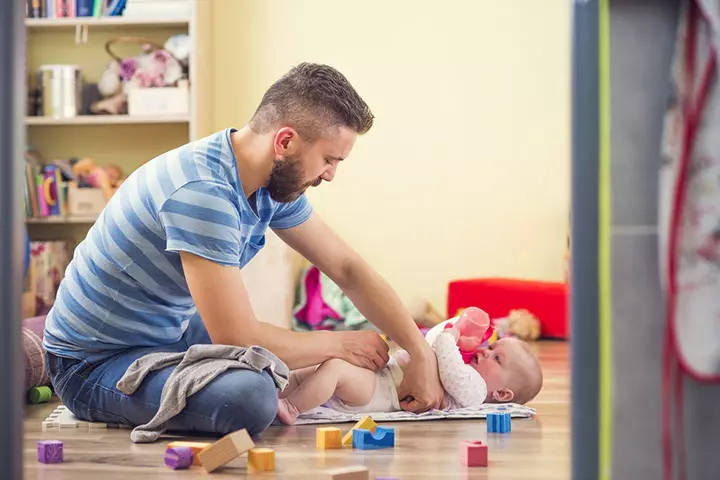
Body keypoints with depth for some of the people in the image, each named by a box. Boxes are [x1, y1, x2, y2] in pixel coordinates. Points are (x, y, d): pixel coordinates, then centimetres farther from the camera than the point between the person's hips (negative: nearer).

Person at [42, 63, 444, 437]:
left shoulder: (275, 179, -3)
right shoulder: (202, 191, -31)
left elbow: (348, 268, 7)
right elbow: (239, 339, -30)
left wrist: (421, 354, 0)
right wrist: (339, 343, -15)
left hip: (170, 332, 9)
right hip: (94, 363, -9)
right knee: (251, 395, -34)